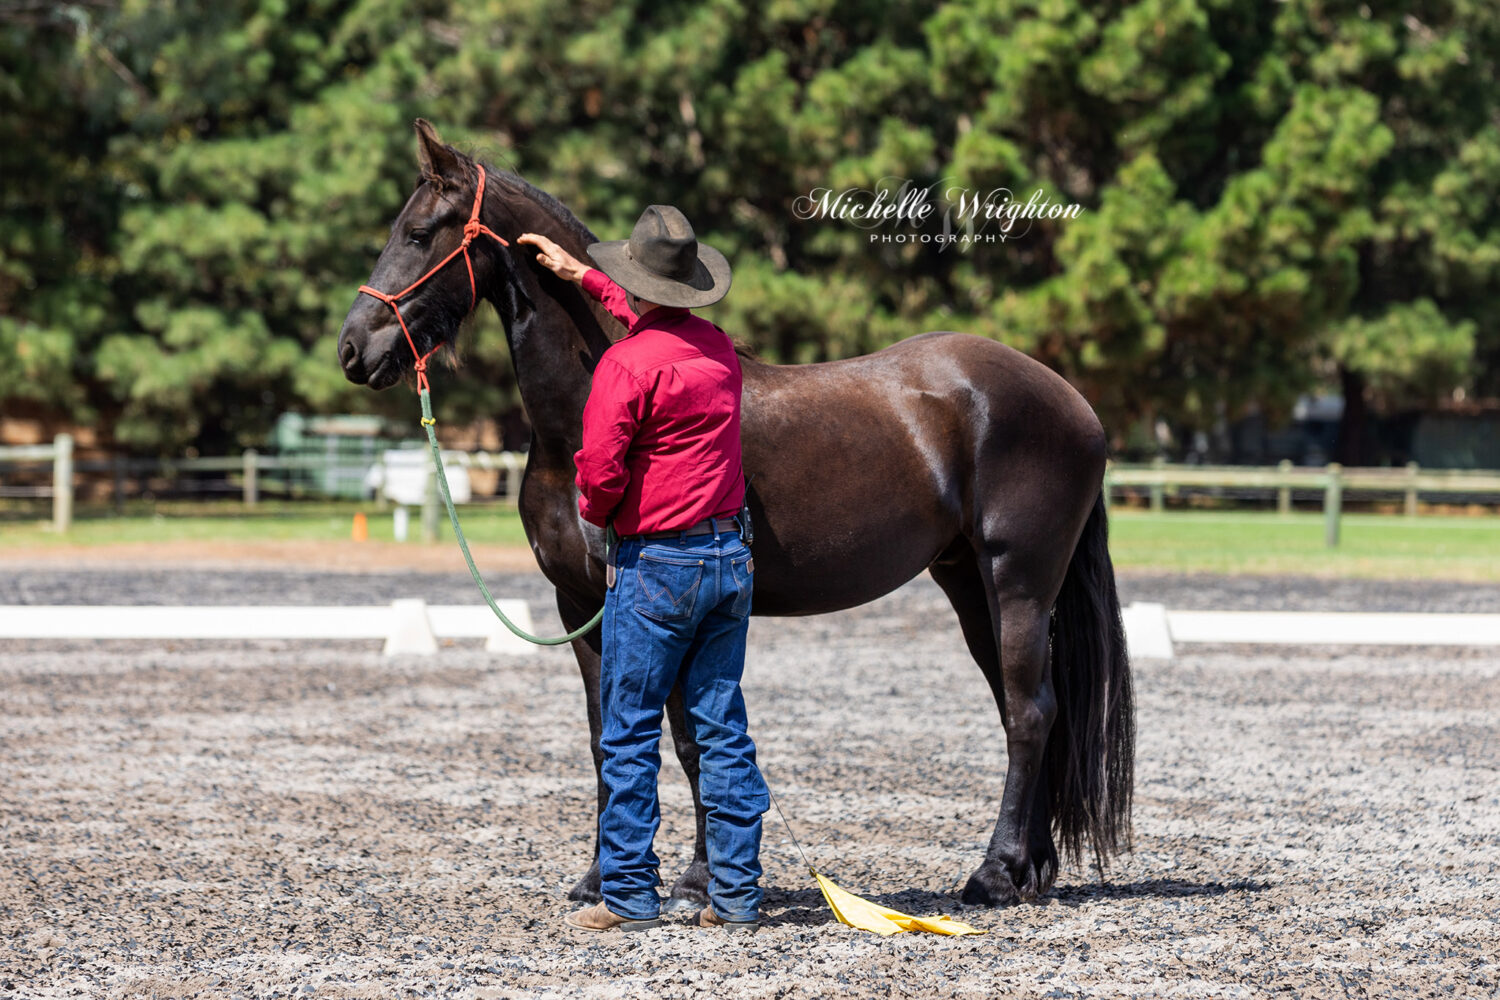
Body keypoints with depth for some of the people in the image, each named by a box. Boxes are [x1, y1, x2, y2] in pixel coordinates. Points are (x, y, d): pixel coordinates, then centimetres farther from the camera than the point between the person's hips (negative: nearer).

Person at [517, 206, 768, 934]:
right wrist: (578, 274, 40)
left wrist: (593, 511, 5)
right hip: (732, 557, 7)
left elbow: (599, 470, -19)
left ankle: (628, 895, 2)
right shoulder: (719, 348, 8)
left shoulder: (627, 362, -15)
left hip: (656, 564, -7)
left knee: (629, 735, 2)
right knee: (723, 730, 9)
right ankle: (736, 894, 8)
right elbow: (660, 316, 31)